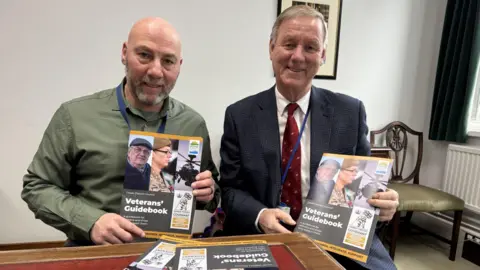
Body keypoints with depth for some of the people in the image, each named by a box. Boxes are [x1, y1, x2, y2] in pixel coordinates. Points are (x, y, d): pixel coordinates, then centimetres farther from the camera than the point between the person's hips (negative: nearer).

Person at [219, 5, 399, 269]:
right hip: (262, 241, -1)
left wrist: (380, 201, -14)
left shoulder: (350, 112, 1)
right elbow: (230, 188, -1)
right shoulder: (240, 116, -2)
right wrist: (260, 215, -19)